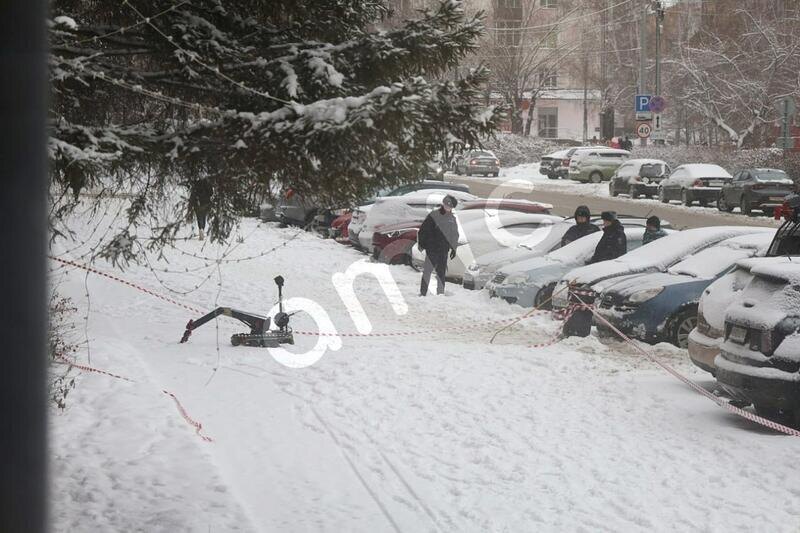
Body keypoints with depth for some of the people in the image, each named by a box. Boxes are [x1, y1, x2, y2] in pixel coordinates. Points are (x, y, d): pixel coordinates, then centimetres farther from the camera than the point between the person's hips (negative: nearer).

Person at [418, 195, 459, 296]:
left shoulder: (452, 218, 10)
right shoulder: (433, 216, -6)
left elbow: (454, 234, 20)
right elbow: (423, 230, -4)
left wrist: (453, 248, 16)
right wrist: (421, 244, -7)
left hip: (444, 250, 4)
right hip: (431, 249, -4)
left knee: (442, 273, 6)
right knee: (427, 271, -3)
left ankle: (440, 293, 11)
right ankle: (423, 293, 0)